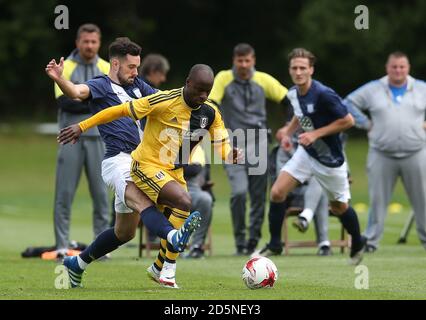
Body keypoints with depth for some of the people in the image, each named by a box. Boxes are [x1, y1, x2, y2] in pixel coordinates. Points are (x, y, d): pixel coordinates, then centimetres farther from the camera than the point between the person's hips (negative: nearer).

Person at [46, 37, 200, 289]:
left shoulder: (137, 85, 21)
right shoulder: (101, 85, -2)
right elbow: (77, 91, -21)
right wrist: (58, 79, -43)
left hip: (140, 162, 9)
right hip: (119, 161, -9)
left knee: (124, 233, 14)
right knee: (143, 203, -35)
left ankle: (77, 264, 31)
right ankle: (175, 237, -62)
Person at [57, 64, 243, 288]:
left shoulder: (210, 113, -3)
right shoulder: (164, 101, -21)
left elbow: (222, 145, 2)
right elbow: (120, 111, -16)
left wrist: (231, 156, -23)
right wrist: (82, 127, -16)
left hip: (174, 173, 7)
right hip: (147, 166, -7)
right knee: (186, 203, -27)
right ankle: (168, 269, -16)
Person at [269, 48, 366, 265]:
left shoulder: (323, 94, -26)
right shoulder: (293, 93, -3)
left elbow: (348, 120, -20)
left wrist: (316, 134, -22)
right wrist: (288, 131, 2)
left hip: (330, 158, -6)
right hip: (305, 153, 6)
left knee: (339, 207, 10)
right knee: (277, 192, -10)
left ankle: (357, 244, 38)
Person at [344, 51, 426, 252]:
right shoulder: (372, 90, 5)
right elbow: (348, 105, 11)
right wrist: (366, 124, 3)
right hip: (382, 155, 0)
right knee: (378, 200, -1)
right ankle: (371, 241, 5)